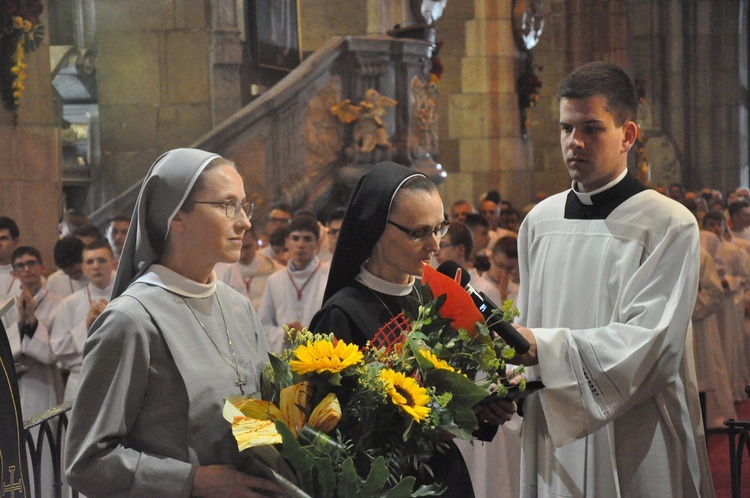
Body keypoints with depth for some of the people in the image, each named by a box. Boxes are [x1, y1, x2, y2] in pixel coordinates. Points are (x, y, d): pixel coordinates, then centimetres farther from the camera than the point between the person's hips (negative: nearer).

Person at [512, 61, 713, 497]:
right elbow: (529, 329, 12)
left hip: (636, 451, -4)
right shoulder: (539, 222, 8)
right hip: (554, 444, 5)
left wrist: (543, 347, -28)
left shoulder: (670, 225, -9)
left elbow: (649, 343, -19)